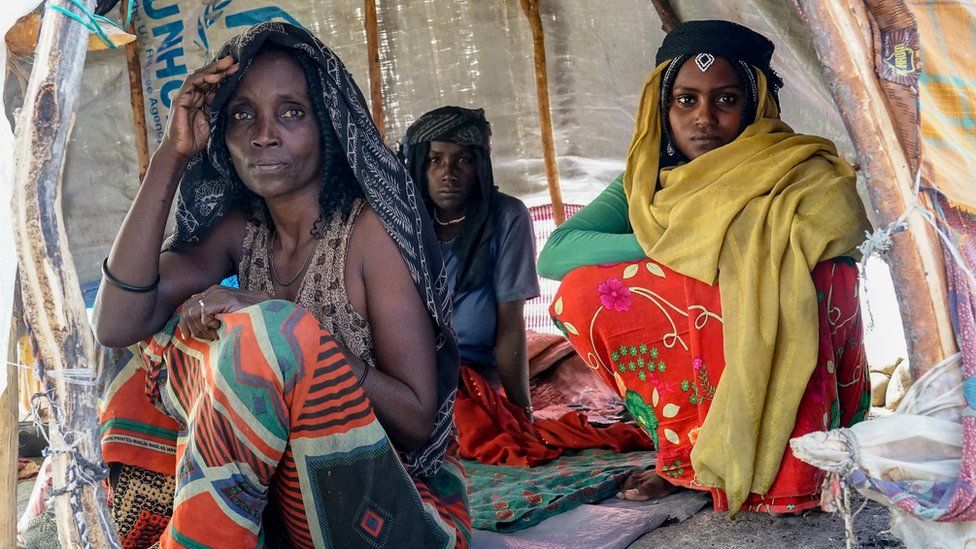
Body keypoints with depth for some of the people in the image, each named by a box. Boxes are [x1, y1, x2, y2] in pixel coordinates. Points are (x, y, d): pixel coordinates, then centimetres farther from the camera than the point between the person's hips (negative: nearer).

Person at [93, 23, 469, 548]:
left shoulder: (372, 228, -13)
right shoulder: (240, 228, 4)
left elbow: (418, 417, -17)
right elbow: (117, 324, -10)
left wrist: (280, 327, -25)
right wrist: (171, 155, -11)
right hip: (284, 494, 6)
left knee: (266, 341, -27)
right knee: (155, 330, 1)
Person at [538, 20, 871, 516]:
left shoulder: (797, 173, -7)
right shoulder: (647, 184, 3)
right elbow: (553, 255, -8)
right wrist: (658, 248, -22)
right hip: (702, 374, 5)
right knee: (581, 291, -11)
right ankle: (693, 449, -8)